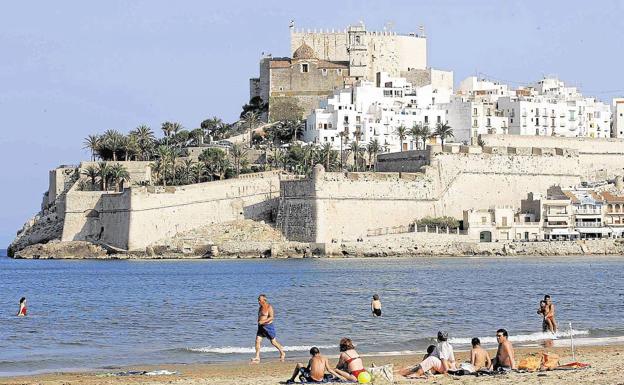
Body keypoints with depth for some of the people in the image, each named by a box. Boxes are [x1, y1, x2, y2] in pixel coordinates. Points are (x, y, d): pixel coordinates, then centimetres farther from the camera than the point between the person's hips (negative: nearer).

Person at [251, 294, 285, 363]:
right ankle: (257, 358, -7)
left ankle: (282, 354, 25)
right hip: (261, 327, 7)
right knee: (257, 341, -7)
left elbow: (271, 317, -20)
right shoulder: (260, 308, 12)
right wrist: (258, 321, 9)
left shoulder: (269, 307, -12)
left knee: (273, 342, 5)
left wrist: (263, 321, -27)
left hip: (268, 326, -7)